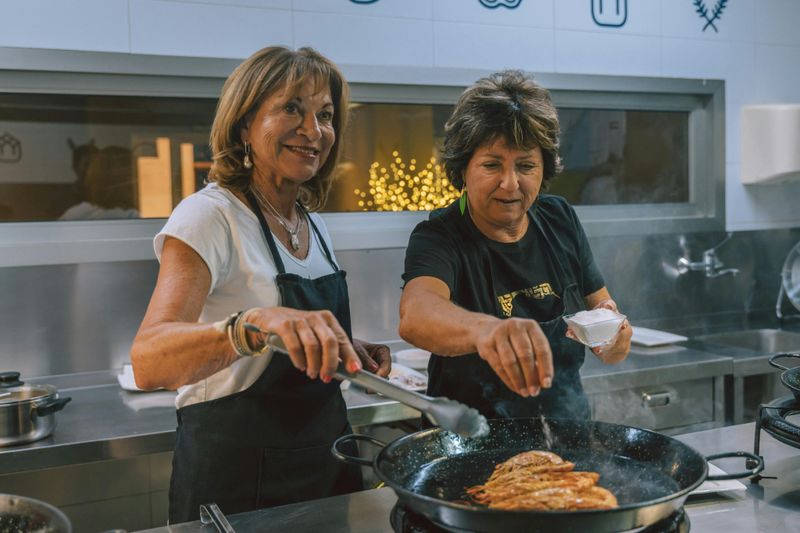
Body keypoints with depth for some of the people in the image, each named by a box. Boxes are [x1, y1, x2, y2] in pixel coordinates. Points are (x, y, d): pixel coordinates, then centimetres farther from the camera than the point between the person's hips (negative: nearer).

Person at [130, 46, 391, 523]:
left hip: (327, 456, 7)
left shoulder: (312, 221, 5)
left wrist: (348, 351, -3)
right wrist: (254, 324, -48)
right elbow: (148, 365, -31)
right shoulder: (209, 215, -17)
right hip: (238, 472, -7)